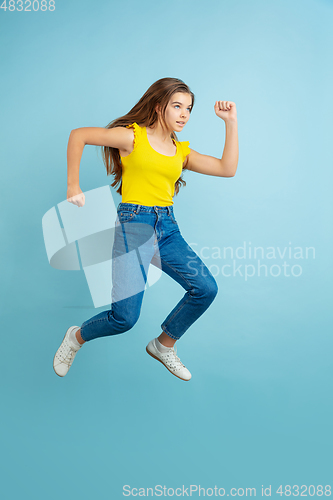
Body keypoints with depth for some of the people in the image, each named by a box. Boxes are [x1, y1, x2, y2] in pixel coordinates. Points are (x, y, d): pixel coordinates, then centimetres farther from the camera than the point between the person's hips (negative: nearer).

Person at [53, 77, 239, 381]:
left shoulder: (182, 151, 16)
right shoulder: (133, 136, 0)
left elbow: (228, 168, 8)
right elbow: (78, 135, -1)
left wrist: (231, 122, 7)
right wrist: (73, 185, -4)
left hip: (168, 228, 6)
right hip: (134, 223, -6)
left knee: (206, 288, -9)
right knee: (125, 317, -13)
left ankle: (164, 345, 16)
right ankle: (77, 337, 21)